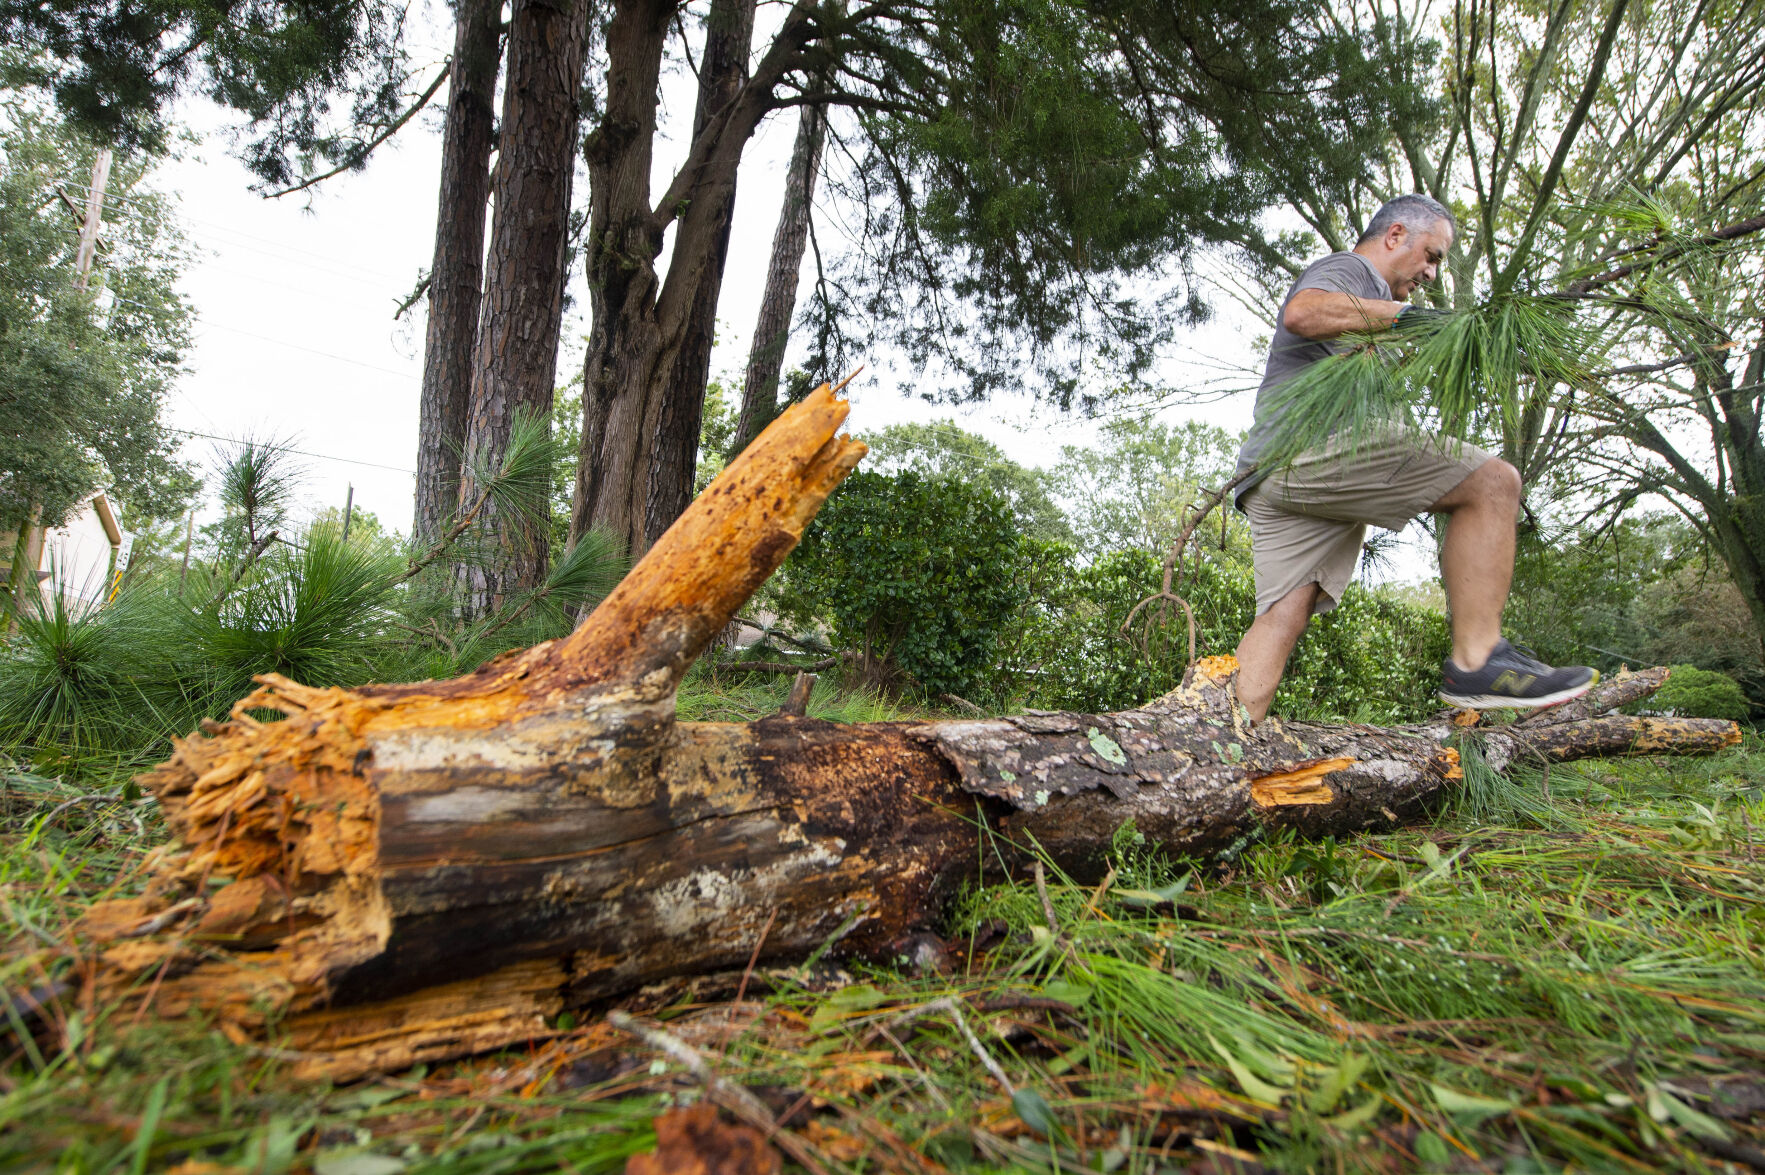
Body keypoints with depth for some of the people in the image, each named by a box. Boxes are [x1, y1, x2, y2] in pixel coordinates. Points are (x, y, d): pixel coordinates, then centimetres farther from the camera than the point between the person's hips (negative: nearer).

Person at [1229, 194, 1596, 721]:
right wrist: (1400, 312, -10)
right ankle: (1475, 662, -18)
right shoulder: (1346, 268, 8)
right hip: (1308, 444, -10)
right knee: (1492, 482, -12)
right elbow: (1302, 313, -16)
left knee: (1285, 612, -3)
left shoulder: (1367, 302, 41)